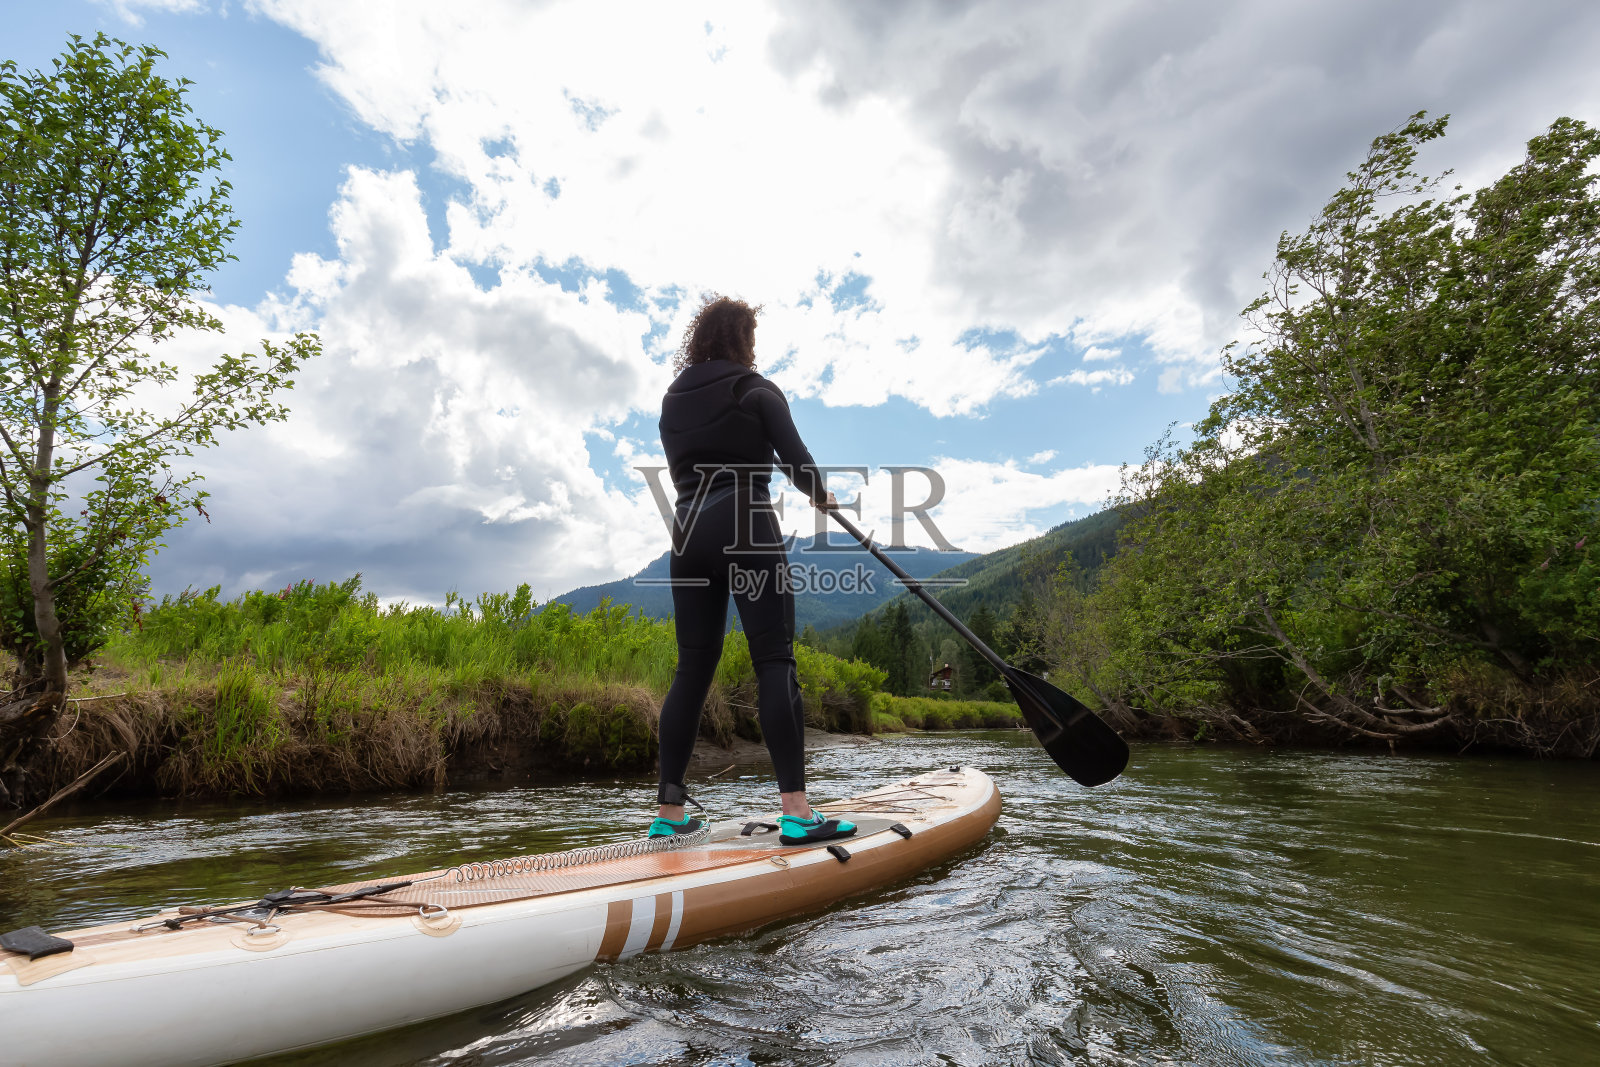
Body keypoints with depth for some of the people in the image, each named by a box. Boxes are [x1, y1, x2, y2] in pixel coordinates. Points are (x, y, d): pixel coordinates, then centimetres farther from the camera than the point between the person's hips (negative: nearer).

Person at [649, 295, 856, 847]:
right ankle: (796, 811, -13)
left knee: (693, 666, 9)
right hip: (747, 532, -6)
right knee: (774, 661, -8)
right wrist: (820, 496, 15)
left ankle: (669, 812, 12)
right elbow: (797, 459, -4)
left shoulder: (672, 401, 17)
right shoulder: (756, 391, 1)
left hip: (690, 535, 6)